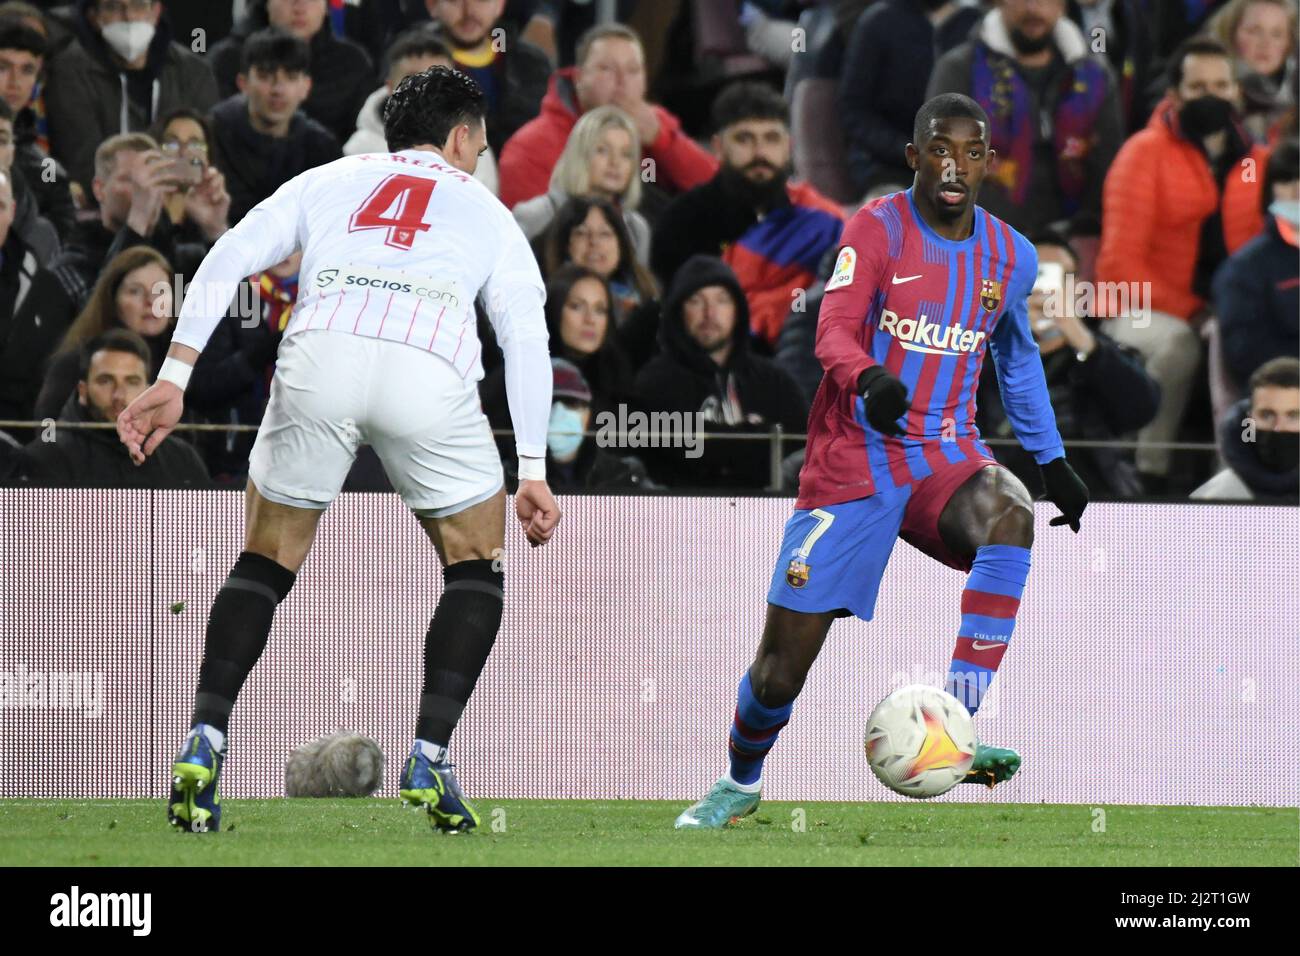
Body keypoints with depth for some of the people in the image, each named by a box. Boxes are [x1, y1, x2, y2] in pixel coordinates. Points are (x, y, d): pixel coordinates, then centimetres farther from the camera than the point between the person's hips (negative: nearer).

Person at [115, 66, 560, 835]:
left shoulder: (331, 181, 31)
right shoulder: (484, 210, 30)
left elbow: (226, 260, 17)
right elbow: (527, 334, 16)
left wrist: (174, 381, 13)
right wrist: (534, 470, 14)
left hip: (321, 355, 1)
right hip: (432, 367, -1)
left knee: (267, 562, 19)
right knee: (477, 565, 19)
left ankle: (205, 741, 1)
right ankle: (430, 758, 4)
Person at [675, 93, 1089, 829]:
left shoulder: (1011, 257, 6)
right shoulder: (877, 229, -8)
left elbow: (1017, 358, 24)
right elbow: (833, 331, -22)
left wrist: (1053, 462, 22)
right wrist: (868, 379, -43)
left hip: (945, 455, 3)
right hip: (854, 460, -3)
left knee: (1011, 516, -34)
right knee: (784, 662, -3)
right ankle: (741, 784, 28)